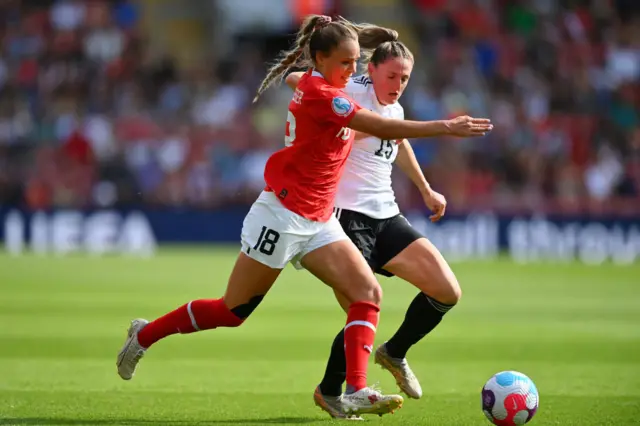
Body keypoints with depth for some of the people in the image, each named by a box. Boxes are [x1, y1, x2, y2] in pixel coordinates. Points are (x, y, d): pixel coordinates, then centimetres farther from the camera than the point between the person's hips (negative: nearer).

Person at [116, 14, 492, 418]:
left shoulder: (317, 85, 6)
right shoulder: (319, 94, -20)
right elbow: (382, 128, -27)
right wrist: (445, 127, -27)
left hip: (318, 222, 9)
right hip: (283, 216, -9)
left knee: (368, 292, -9)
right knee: (232, 312, 2)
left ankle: (356, 392, -16)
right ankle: (147, 334, 23)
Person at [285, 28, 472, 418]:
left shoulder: (395, 109, 12)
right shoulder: (354, 94, -11)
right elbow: (296, 79, -24)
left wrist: (426, 190, 43)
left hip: (387, 217, 8)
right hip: (349, 216, -8)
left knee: (448, 292, -1)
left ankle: (395, 353, 24)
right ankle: (329, 392, 7)